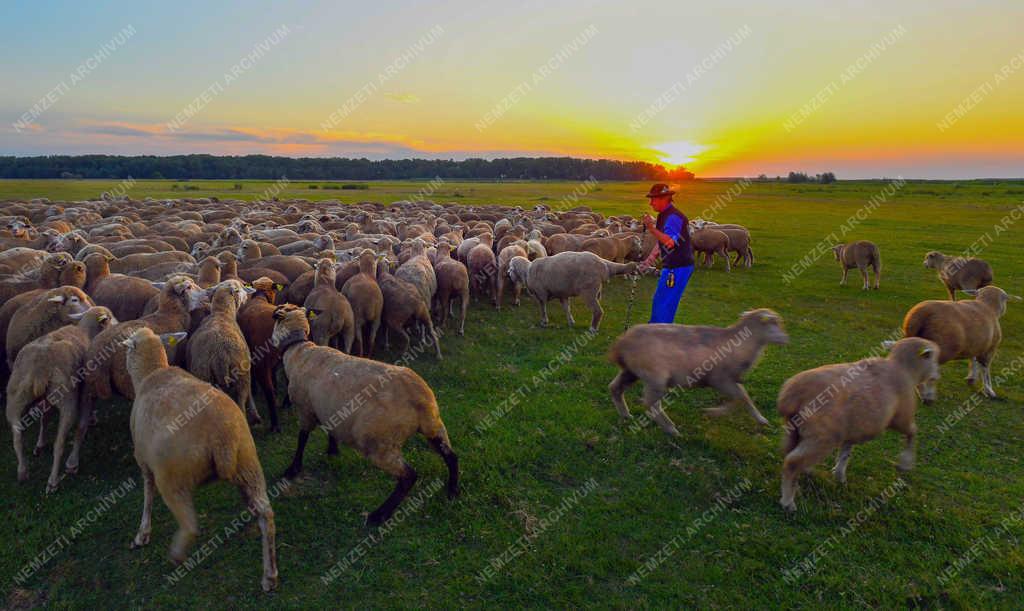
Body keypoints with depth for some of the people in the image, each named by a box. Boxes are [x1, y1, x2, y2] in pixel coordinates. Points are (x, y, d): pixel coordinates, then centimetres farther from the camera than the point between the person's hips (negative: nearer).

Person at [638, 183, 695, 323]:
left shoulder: (673, 217, -19)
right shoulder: (664, 215, 14)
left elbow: (669, 242, -32)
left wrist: (651, 228, -33)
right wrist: (650, 259, 12)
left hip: (678, 267, -11)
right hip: (672, 266, 11)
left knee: (664, 304, -7)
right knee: (658, 302, 18)